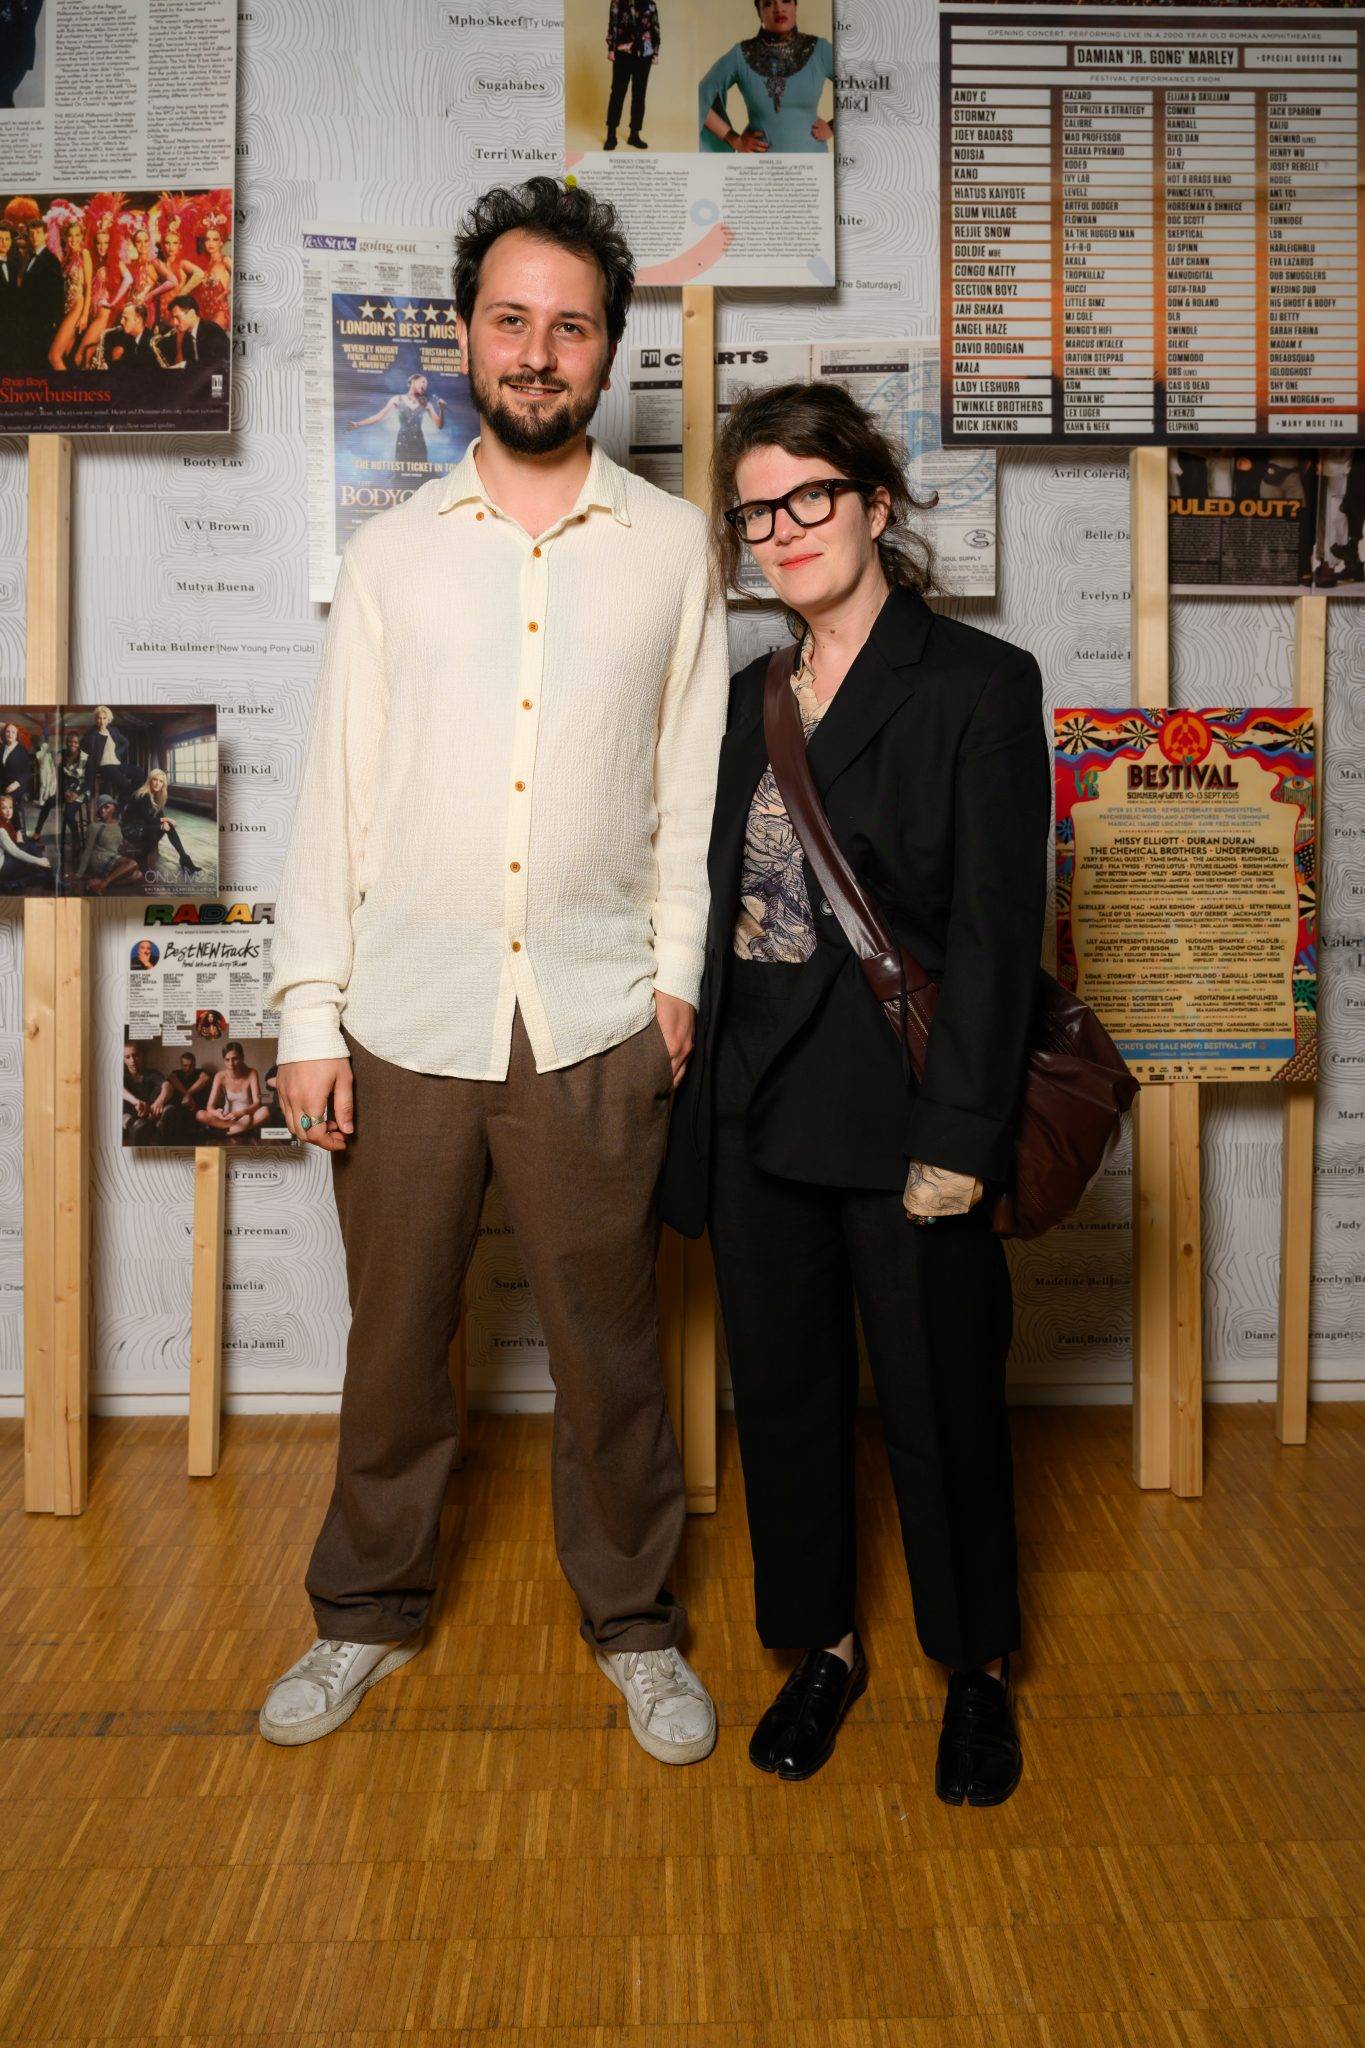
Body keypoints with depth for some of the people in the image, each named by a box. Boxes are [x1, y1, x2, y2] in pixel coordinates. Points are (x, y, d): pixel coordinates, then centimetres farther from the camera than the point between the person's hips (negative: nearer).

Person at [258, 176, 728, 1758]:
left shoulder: (672, 546, 5)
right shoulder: (391, 553, 6)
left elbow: (692, 779, 7)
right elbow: (333, 792, 4)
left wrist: (677, 972, -1)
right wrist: (309, 1015, -1)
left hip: (595, 1029, -1)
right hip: (405, 1026, 1)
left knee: (608, 1347, 9)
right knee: (395, 1343, 13)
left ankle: (633, 1625, 30)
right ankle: (368, 1611, 34)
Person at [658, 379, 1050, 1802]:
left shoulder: (979, 685, -6)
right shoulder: (752, 699, 11)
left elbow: (996, 929, -11)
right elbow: (726, 909, 12)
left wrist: (958, 1138, -15)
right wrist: (705, 1105, 8)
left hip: (902, 1116, -5)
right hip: (760, 1111, 5)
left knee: (939, 1404, 8)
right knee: (783, 1390, 15)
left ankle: (976, 1668, 32)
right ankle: (823, 1644, 36)